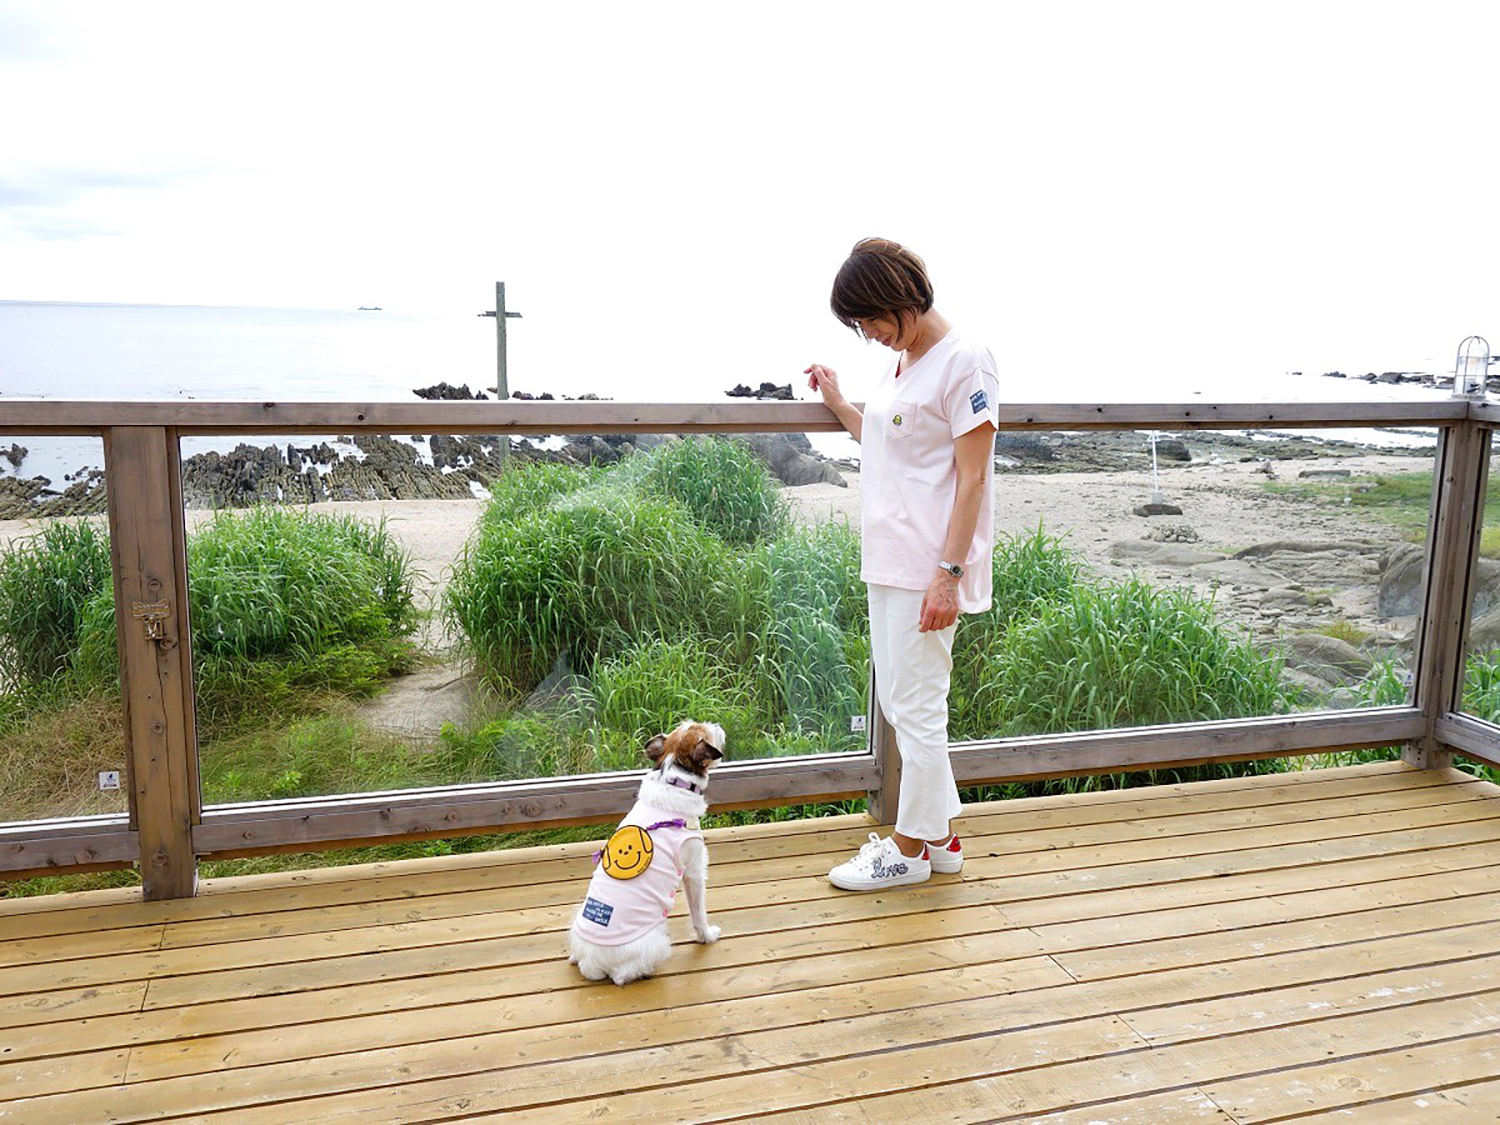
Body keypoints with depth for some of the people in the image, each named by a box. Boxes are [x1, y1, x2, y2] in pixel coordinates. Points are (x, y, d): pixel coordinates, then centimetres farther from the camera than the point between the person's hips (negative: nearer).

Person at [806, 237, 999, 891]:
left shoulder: (964, 361, -11)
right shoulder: (901, 363, 15)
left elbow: (971, 478, -16)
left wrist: (947, 574, -20)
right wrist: (837, 404, 16)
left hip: (928, 567, -9)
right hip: (889, 561, 9)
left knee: (916, 707, 0)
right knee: (902, 702, 15)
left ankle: (911, 850, 15)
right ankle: (939, 835, 29)